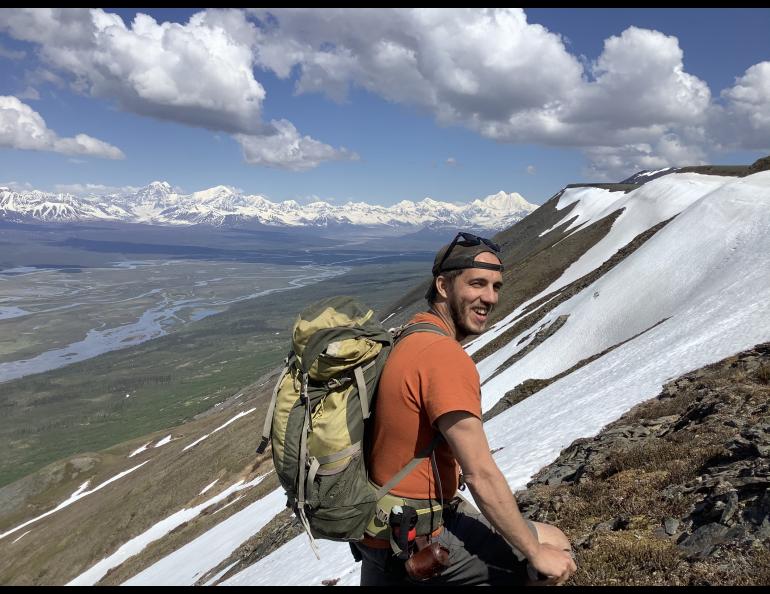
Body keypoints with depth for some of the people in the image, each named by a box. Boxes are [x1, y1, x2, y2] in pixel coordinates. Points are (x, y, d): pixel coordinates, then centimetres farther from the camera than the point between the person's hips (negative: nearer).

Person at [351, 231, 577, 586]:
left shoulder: (409, 338, 3)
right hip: (417, 538, -8)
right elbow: (481, 475, -25)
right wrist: (536, 554, -14)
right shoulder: (446, 356, -25)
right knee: (556, 547, 6)